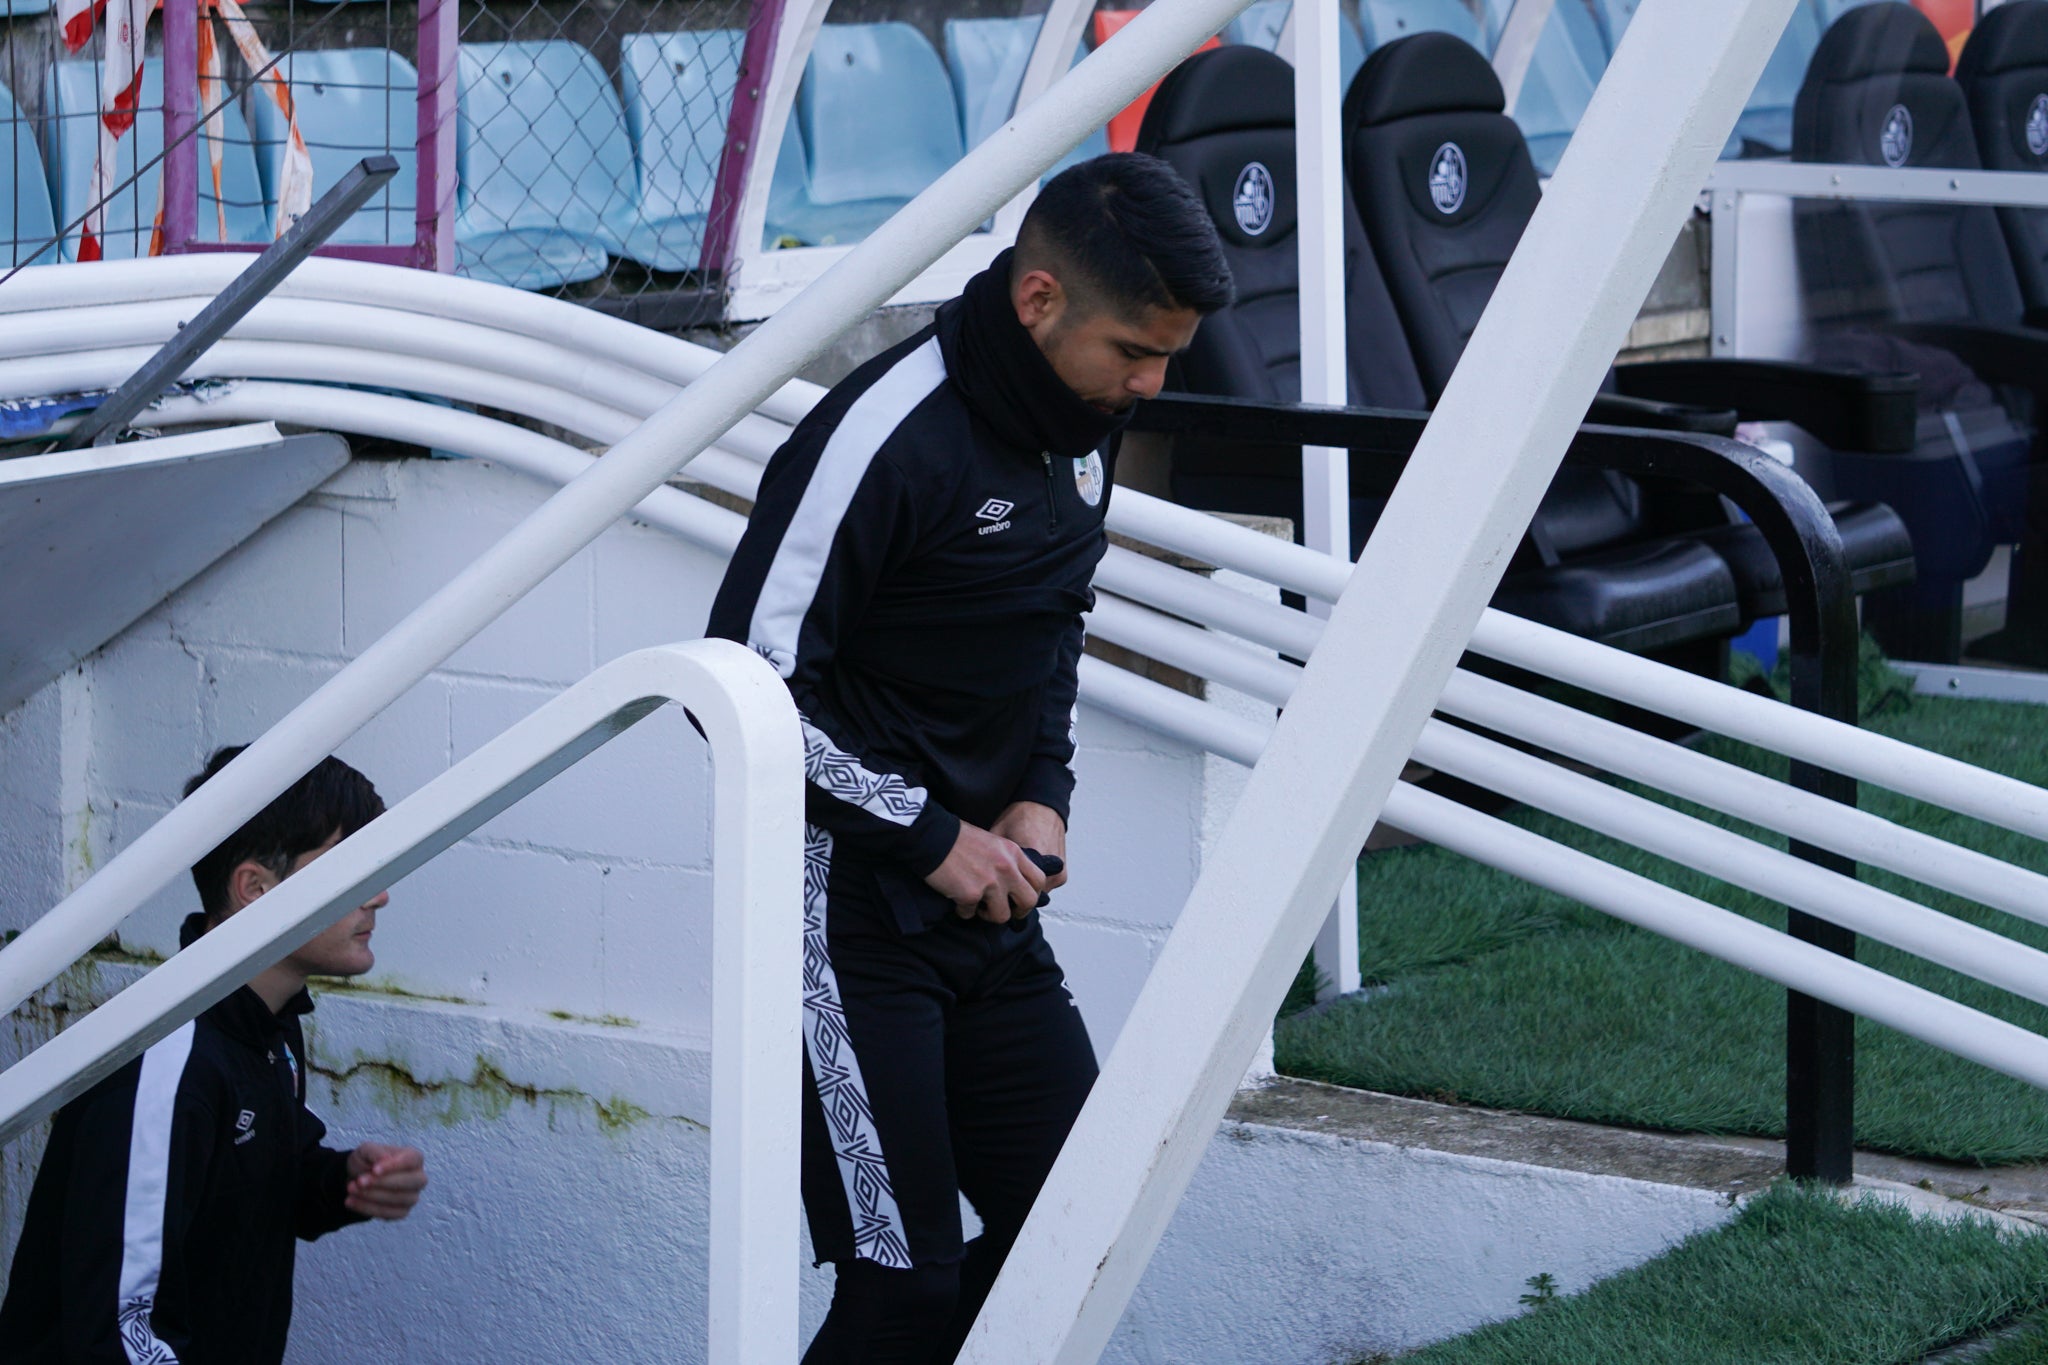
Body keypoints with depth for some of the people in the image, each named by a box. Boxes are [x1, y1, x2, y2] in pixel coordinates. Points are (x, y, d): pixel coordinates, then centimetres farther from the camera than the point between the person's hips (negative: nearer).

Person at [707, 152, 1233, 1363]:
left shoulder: (1086, 423, 5)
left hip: (988, 898, 8)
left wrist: (1045, 796, 3)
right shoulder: (884, 438, -21)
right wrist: (931, 834, -15)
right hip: (850, 908, -8)